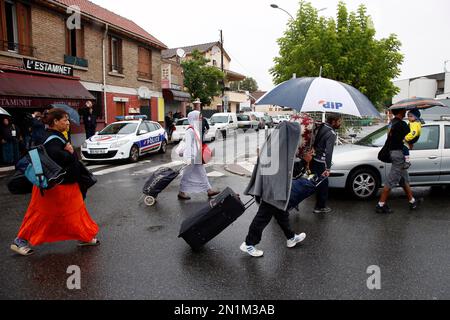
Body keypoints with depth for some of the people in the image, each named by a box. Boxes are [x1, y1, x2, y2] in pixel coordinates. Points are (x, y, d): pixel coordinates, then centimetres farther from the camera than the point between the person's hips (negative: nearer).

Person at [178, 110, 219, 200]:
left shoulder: (196, 130, 10)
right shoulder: (190, 131, -18)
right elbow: (188, 145, -21)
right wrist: (189, 158, -23)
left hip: (197, 158, 9)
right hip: (192, 158, -9)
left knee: (202, 174, 13)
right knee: (187, 175, 2)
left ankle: (209, 190, 19)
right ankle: (181, 193, 14)